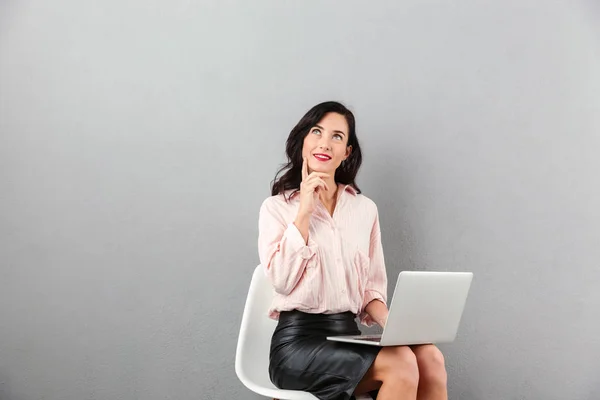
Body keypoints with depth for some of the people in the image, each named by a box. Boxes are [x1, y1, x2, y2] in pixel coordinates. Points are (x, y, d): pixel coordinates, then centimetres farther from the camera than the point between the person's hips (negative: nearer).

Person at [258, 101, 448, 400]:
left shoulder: (365, 209, 13)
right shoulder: (277, 207, 4)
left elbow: (372, 287, 14)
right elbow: (282, 281, -10)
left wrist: (390, 324, -7)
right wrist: (304, 212, -9)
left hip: (349, 336, 4)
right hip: (297, 341, -4)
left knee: (429, 360, -27)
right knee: (401, 362, -29)